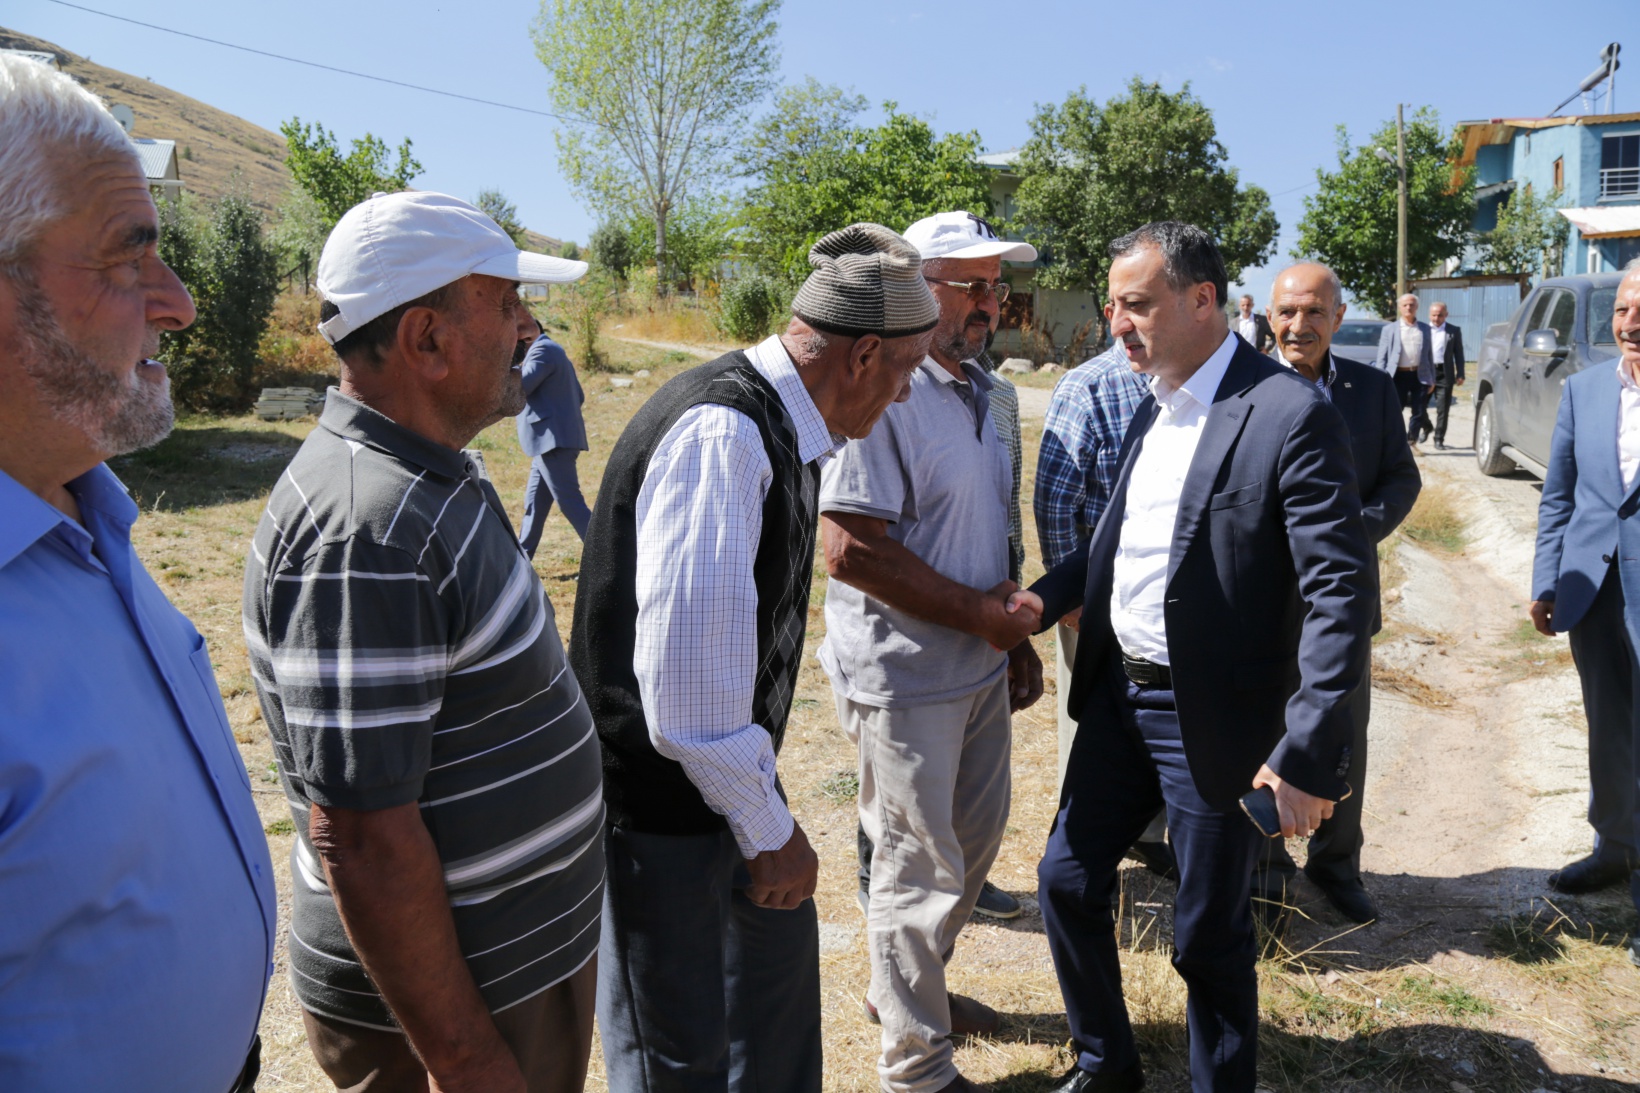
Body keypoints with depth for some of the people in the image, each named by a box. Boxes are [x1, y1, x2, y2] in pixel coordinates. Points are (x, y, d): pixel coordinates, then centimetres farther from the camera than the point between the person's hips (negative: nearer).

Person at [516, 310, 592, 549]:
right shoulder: (552, 349, 21)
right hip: (552, 441, 11)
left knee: (571, 503, -10)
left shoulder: (543, 351, -11)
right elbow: (579, 397, 23)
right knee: (534, 504, 14)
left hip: (553, 441, -11)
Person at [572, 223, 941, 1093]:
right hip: (661, 799, -9)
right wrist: (768, 830, -17)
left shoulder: (785, 430, 2)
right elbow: (686, 675, -31)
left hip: (730, 772, 9)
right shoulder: (722, 434, -28)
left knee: (778, 945, 27)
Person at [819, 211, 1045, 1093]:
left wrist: (1017, 635, 12)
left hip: (980, 666, 9)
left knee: (974, 839, 22)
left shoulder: (976, 390, 10)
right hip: (904, 679, -9)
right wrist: (983, 613, -17)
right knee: (919, 868, 4)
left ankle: (907, 987, 45)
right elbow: (848, 549, -25)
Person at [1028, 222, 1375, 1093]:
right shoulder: (1152, 406, 8)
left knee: (1208, 935, 9)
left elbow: (1342, 592, -20)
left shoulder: (1291, 415, -17)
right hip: (1118, 695, 8)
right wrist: (1037, 600, -2)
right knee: (1067, 880, 16)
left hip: (1212, 719, -7)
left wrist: (1309, 754, -25)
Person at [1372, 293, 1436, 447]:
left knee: (1419, 412, 4)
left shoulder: (1425, 329, 12)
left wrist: (1432, 379, 9)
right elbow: (1382, 356, 2)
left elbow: (1430, 355, 13)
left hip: (1419, 375, 2)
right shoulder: (1389, 329, 5)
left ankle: (1411, 441, 18)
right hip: (1398, 375, -2)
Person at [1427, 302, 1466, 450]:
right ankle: (1426, 427, 34)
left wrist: (1460, 374, 2)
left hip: (1444, 373, 0)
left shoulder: (1454, 330, 7)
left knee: (1442, 410, -1)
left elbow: (1458, 353, 8)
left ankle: (1439, 440, 6)